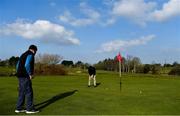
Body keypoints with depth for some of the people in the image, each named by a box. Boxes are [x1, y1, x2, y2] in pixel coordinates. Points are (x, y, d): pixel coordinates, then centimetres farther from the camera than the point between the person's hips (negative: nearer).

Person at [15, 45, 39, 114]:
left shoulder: (23, 55, 20)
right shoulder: (30, 55, -9)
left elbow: (18, 65, 19)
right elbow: (27, 65, -24)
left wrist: (20, 74, 18)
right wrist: (30, 74, -15)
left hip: (21, 76, 10)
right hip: (25, 76, -10)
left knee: (22, 92, 12)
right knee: (29, 92, -4)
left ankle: (19, 108, 14)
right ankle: (30, 109, 0)